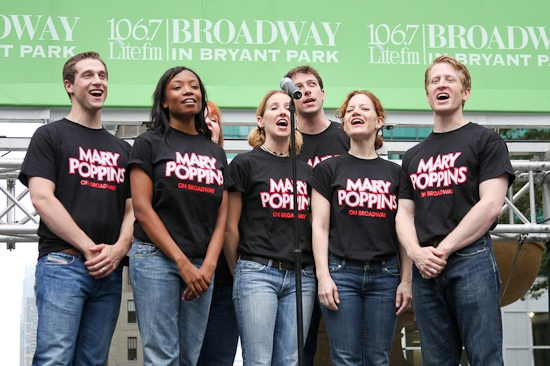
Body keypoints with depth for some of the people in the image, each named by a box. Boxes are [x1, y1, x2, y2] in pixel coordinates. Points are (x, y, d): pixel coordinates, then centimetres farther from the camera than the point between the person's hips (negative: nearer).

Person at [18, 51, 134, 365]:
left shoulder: (122, 149, 21)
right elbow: (42, 198, -6)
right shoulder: (50, 136, 6)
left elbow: (132, 208, 15)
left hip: (109, 271, 5)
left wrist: (119, 249, -6)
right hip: (63, 263, -5)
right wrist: (88, 247, -12)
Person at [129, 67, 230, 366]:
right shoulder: (149, 143, 3)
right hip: (156, 258, -4)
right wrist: (183, 263, -11)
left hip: (201, 266, 5)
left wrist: (208, 265, -6)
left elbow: (221, 215, 10)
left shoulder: (216, 153, 16)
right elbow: (142, 208, -6)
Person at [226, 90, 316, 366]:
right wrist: (239, 271, 6)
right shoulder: (245, 163, 1)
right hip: (258, 272, -4)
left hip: (302, 277, 4)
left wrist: (317, 270, 12)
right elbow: (230, 227, 2)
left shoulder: (306, 170, 15)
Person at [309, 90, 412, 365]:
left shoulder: (395, 173, 12)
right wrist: (323, 275, -8)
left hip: (384, 274, 2)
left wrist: (407, 280, 3)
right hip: (341, 272, -2)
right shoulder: (329, 169, 7)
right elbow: (319, 226, 2)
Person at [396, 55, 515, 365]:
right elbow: (405, 213, 15)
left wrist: (444, 249, -10)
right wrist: (416, 252, -6)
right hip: (425, 270, 5)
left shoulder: (486, 141, 5)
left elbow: (491, 205, -6)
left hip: (471, 261, -5)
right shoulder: (413, 156, 21)